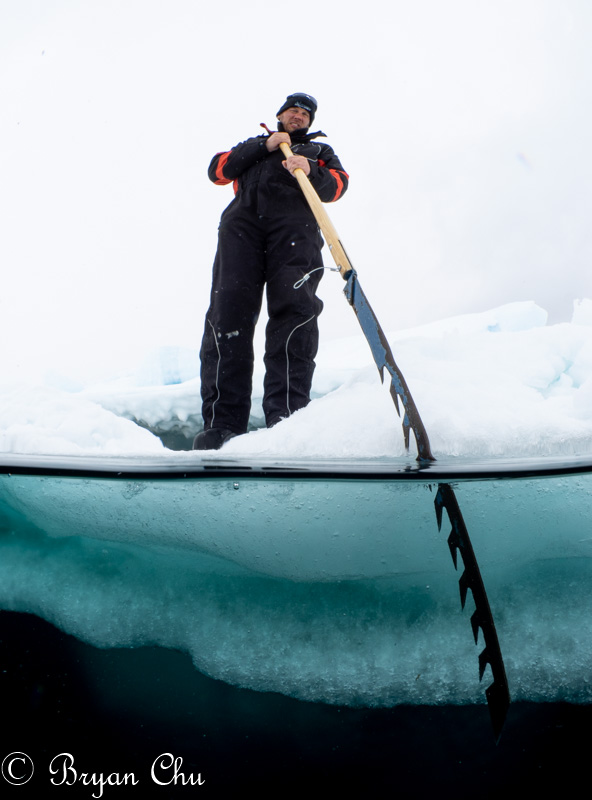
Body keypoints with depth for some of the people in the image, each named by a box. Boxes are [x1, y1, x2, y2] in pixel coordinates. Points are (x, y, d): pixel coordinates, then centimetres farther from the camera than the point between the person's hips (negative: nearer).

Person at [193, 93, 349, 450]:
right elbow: (218, 170, 20)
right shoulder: (254, 145, 38)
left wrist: (310, 171, -5)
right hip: (243, 218, 1)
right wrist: (264, 146, 11)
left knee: (294, 307, -25)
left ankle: (287, 415, -34)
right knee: (229, 307, -20)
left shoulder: (319, 150, 36)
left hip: (295, 223, 0)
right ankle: (222, 423, -26)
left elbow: (338, 184, 16)